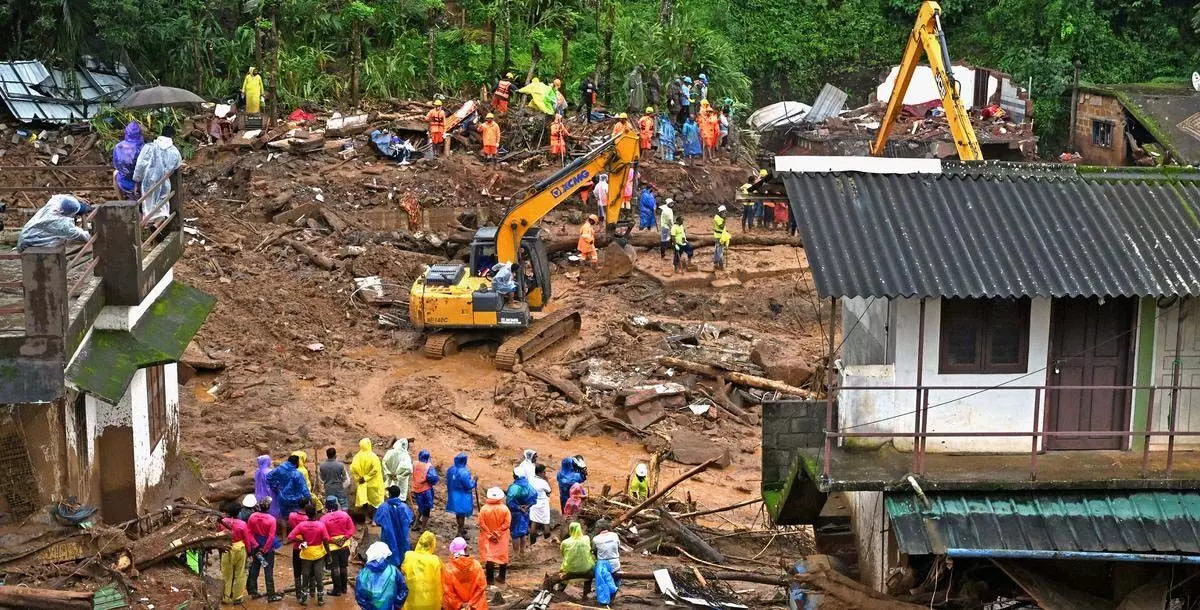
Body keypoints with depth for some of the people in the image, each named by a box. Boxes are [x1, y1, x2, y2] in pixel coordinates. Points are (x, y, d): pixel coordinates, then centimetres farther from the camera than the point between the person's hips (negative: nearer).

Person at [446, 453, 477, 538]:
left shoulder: (450, 470, -3)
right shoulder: (464, 472, -25)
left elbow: (448, 482, 8)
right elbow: (469, 485, -21)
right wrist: (472, 480, -3)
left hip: (453, 495, 7)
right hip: (463, 497, -7)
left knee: (458, 513, 22)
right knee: (462, 514, 7)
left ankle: (461, 528, 39)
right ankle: (460, 533, 15)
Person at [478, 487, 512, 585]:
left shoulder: (484, 509, -14)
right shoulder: (505, 509, -13)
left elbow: (481, 524, -13)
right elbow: (507, 524, -14)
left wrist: (490, 535, -8)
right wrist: (497, 533, -9)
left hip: (487, 537, -1)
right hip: (502, 538, 1)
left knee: (489, 557, 8)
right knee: (502, 556, 16)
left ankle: (490, 578, 9)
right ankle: (502, 577, 23)